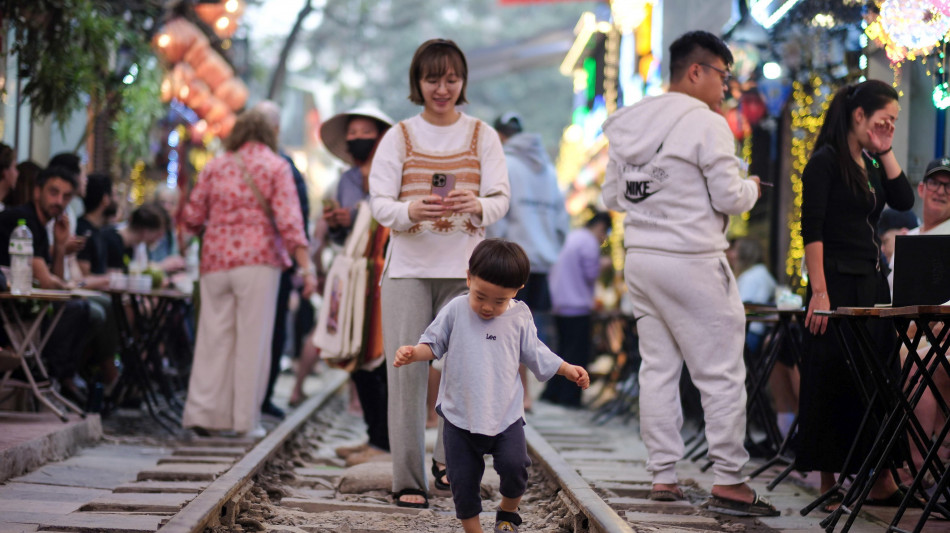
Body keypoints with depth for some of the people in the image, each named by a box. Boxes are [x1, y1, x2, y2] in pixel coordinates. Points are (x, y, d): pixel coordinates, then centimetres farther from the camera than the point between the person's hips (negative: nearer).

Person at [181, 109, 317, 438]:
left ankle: (201, 412, 2)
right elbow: (288, 220, -8)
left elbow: (192, 218, 10)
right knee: (253, 339, 0)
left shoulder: (215, 167, 11)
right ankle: (246, 420, 0)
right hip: (258, 261, -3)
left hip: (216, 261, 3)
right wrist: (306, 266, -10)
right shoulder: (275, 167, 2)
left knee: (214, 337, 7)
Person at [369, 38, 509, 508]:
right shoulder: (398, 137, 4)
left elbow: (500, 200, -2)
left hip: (464, 267, 1)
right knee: (407, 369, -7)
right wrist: (410, 210, -25)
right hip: (409, 267, -1)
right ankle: (407, 478, -2)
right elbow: (379, 202, -3)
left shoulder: (482, 136, 7)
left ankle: (448, 459, 24)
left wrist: (477, 205, -25)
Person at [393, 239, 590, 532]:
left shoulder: (520, 317, 0)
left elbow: (535, 354, 13)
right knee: (463, 479, 1)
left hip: (506, 414, 0)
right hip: (460, 416, 0)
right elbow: (434, 343, 4)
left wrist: (567, 369, 9)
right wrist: (413, 353, -15)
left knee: (514, 466, -16)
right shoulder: (455, 311, -4)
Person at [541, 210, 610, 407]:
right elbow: (591, 275, -15)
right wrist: (602, 264, 4)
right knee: (578, 355, -5)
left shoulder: (571, 238, 17)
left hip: (560, 307, 9)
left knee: (564, 352, 16)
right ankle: (569, 398, -6)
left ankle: (551, 393, 15)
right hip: (577, 306, -9)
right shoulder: (589, 242, -10)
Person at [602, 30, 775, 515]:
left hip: (640, 257, 7)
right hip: (691, 263, -7)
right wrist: (750, 188, 8)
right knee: (722, 373, -1)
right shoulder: (706, 124, -12)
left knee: (658, 368, 11)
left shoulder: (628, 124, 10)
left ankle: (662, 476, 12)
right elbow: (730, 198, -12)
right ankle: (728, 481, -1)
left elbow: (612, 196, 14)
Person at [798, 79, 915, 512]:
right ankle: (830, 486, 2)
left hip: (872, 283, 9)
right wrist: (819, 292, -21)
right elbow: (811, 229, -15)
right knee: (833, 381, -4)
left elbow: (904, 200, 6)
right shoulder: (826, 161, -9)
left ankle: (879, 482, 14)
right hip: (838, 283, -8)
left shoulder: (870, 166, 16)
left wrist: (884, 152, 3)